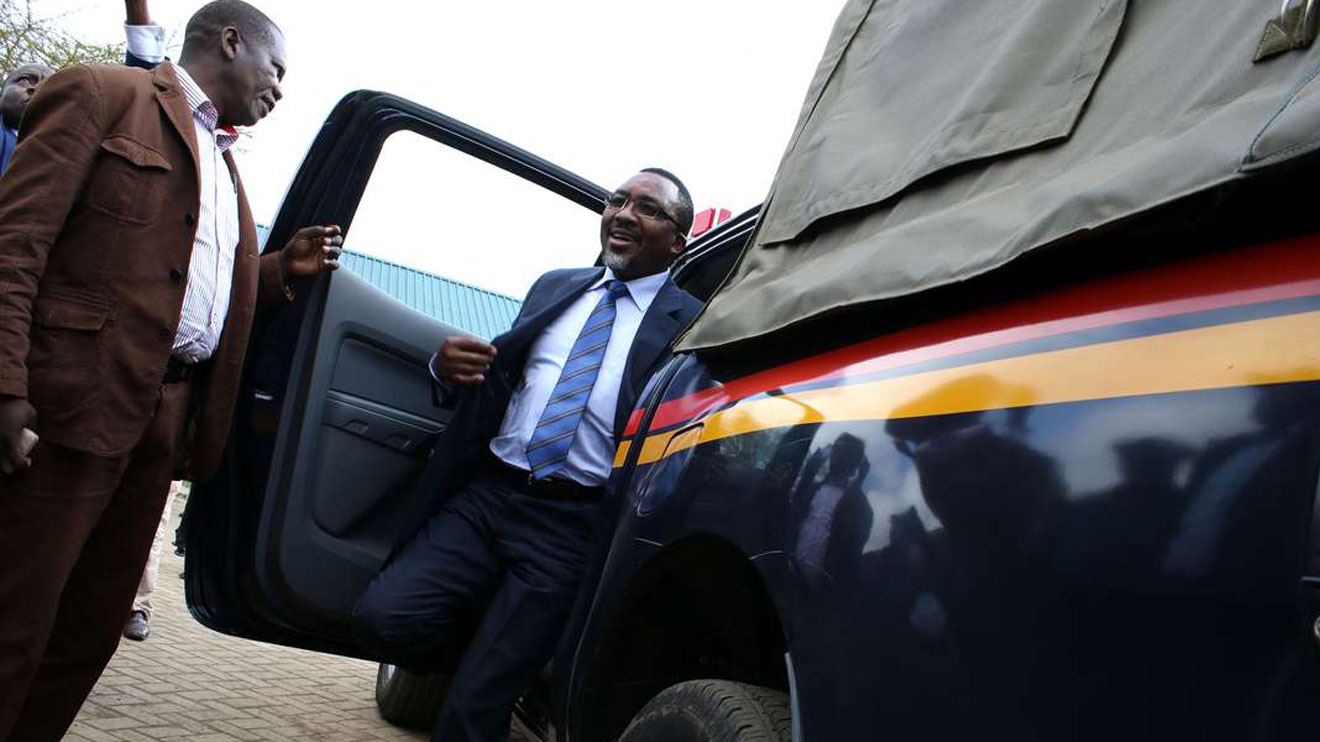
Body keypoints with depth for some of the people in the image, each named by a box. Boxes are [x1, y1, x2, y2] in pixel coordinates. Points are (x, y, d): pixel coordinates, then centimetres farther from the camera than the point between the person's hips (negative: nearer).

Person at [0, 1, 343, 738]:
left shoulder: (224, 163, 23)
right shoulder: (101, 94, 0)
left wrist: (285, 269, 6)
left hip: (166, 419, 8)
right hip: (75, 401, -8)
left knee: (94, 626, 13)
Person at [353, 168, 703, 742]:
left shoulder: (690, 324, 0)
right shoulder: (554, 287, 15)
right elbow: (496, 379, 19)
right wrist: (449, 367, -3)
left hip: (574, 524, -4)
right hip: (488, 494, 5)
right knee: (384, 617, -13)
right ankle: (490, 651, 15)